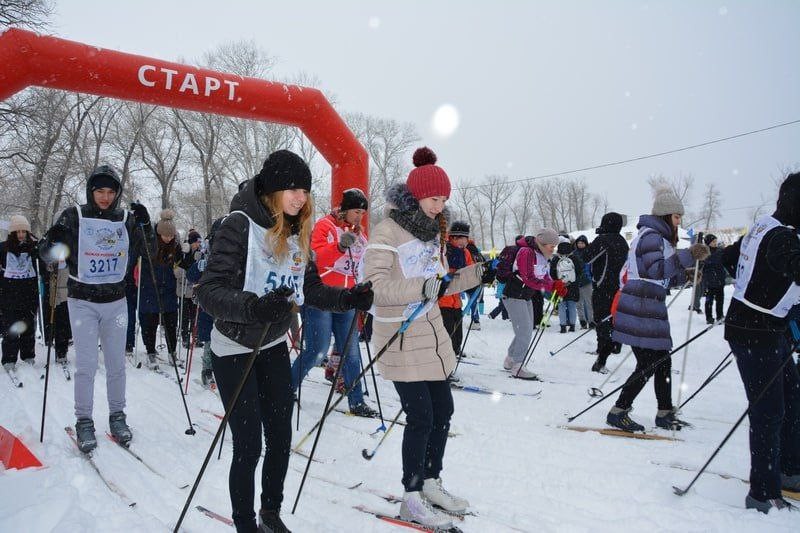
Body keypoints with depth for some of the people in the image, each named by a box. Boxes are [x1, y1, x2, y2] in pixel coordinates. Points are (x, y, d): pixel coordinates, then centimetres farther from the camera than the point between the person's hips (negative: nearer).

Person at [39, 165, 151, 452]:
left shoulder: (125, 219, 3)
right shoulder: (74, 216, -3)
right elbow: (46, 253, -1)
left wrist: (144, 226, -10)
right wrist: (54, 241, -24)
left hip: (116, 301, 2)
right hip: (83, 301, -2)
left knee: (117, 363, 7)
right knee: (86, 364, -3)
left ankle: (117, 416, 21)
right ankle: (84, 421, 10)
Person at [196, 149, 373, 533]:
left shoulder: (298, 233, 0)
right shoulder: (239, 225, -20)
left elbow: (311, 288, 5)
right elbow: (209, 290, -26)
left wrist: (349, 298, -11)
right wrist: (253, 306, -43)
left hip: (274, 346, 6)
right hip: (235, 350, -6)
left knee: (281, 437, 11)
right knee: (248, 445, -1)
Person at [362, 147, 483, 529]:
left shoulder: (433, 230, 11)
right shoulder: (388, 230, -13)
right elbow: (375, 285, -22)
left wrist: (478, 273, 2)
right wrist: (423, 287, -30)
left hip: (432, 333, 8)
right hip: (401, 338, -8)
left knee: (443, 411, 13)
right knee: (421, 417, -4)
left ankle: (431, 482, 31)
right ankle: (412, 500, 13)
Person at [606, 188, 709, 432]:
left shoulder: (658, 237, 22)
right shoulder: (651, 236, -11)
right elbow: (655, 270, -27)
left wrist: (683, 276, 11)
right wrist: (688, 256, -31)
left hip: (651, 310, 10)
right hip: (641, 311, -10)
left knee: (662, 362, 14)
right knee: (648, 365, -7)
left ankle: (665, 414, 25)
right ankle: (618, 412, 2)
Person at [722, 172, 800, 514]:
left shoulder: (762, 229, 9)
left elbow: (727, 258, 22)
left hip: (768, 332, 10)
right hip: (756, 335, -10)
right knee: (769, 411, -3)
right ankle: (764, 495, 7)